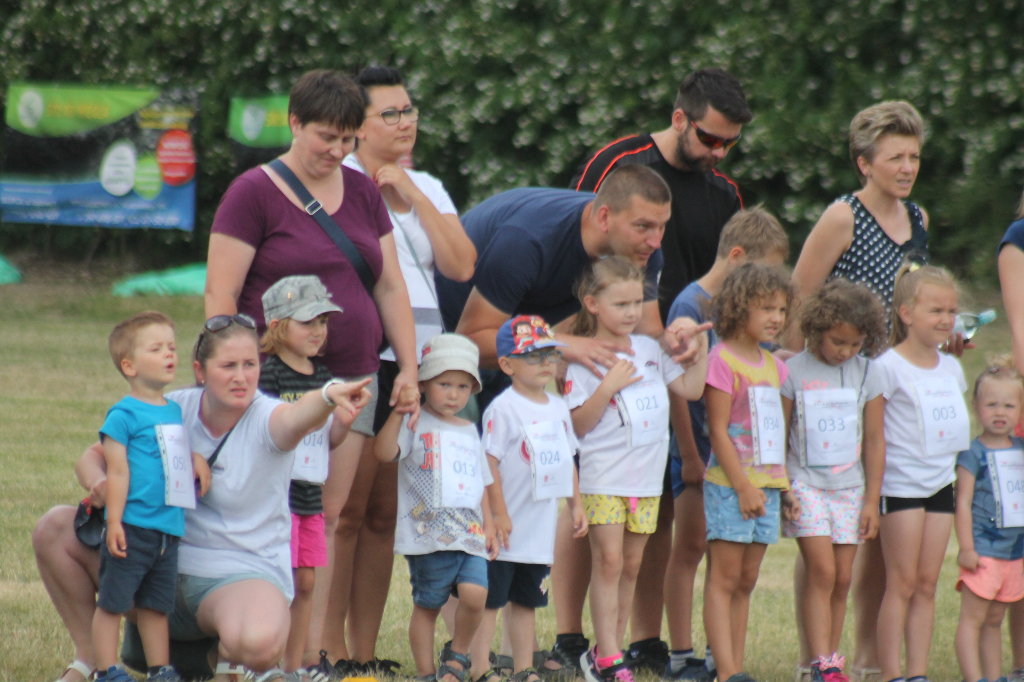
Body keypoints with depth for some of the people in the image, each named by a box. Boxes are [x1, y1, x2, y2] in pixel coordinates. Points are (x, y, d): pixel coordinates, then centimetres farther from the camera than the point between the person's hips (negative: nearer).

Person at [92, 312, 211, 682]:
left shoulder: (174, 411, 15)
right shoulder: (124, 414, -8)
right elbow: (117, 470, -11)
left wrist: (196, 459, 9)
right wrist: (114, 521, -15)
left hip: (169, 530, 7)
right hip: (133, 525, -7)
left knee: (156, 605, 15)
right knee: (112, 601, -2)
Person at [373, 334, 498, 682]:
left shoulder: (469, 432, 19)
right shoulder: (415, 424, 1)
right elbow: (384, 451, -17)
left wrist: (488, 526, 16)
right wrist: (398, 412, -23)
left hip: (470, 535, 4)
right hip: (428, 535, -4)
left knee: (474, 594, -16)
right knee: (427, 604, 1)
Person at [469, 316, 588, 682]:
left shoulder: (558, 408, 12)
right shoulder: (503, 408, -12)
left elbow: (567, 460, 20)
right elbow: (489, 463, -15)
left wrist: (576, 504, 15)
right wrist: (499, 514, -17)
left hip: (542, 526, 7)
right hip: (506, 528, -7)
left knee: (527, 601, 14)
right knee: (489, 600, -4)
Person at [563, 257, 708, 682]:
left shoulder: (649, 349, 10)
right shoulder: (584, 359, -7)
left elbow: (689, 389, 12)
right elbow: (579, 424, -11)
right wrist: (608, 386, -20)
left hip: (647, 478, 6)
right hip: (604, 478, -6)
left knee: (631, 564, 7)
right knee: (608, 560, -10)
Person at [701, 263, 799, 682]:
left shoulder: (773, 365, 15)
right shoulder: (723, 360, -10)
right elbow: (718, 430, -13)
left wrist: (786, 488, 15)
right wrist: (743, 486, -17)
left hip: (767, 485, 8)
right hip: (731, 485, -8)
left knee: (746, 581, 8)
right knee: (724, 577, -7)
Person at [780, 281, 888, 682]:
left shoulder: (868, 374, 2)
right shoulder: (794, 371, -5)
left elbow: (874, 440, 6)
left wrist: (872, 500, 5)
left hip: (850, 487, 3)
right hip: (805, 484, -3)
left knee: (842, 579, 3)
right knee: (822, 571, -14)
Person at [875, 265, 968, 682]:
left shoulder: (951, 368, 11)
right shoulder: (890, 367, -10)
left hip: (940, 484, 6)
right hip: (901, 485, -6)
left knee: (927, 584, 5)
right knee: (902, 583, -6)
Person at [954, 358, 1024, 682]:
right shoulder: (973, 454, -9)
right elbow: (963, 502, -11)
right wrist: (966, 548, -16)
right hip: (983, 550, -6)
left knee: (994, 619, 13)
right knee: (972, 617, -8)